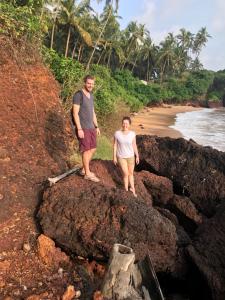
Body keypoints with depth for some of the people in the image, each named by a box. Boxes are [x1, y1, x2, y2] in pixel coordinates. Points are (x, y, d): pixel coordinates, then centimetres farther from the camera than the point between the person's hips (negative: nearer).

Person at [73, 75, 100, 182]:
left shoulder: (91, 95, 14)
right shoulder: (78, 95, -12)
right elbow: (75, 113, -17)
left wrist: (96, 127, 16)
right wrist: (79, 129, -21)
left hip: (91, 127, 9)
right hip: (83, 128, -8)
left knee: (92, 149, 12)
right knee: (86, 150, -2)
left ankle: (84, 169, 27)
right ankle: (88, 174, 11)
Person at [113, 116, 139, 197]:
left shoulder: (132, 134, -8)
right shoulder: (117, 133, -11)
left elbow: (134, 145, 0)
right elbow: (115, 145, -5)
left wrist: (137, 156, 2)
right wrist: (114, 157, -4)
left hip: (130, 156, 2)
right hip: (121, 157, -2)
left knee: (131, 173, 12)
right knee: (126, 173, -2)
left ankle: (132, 189, 25)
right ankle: (126, 190, 15)